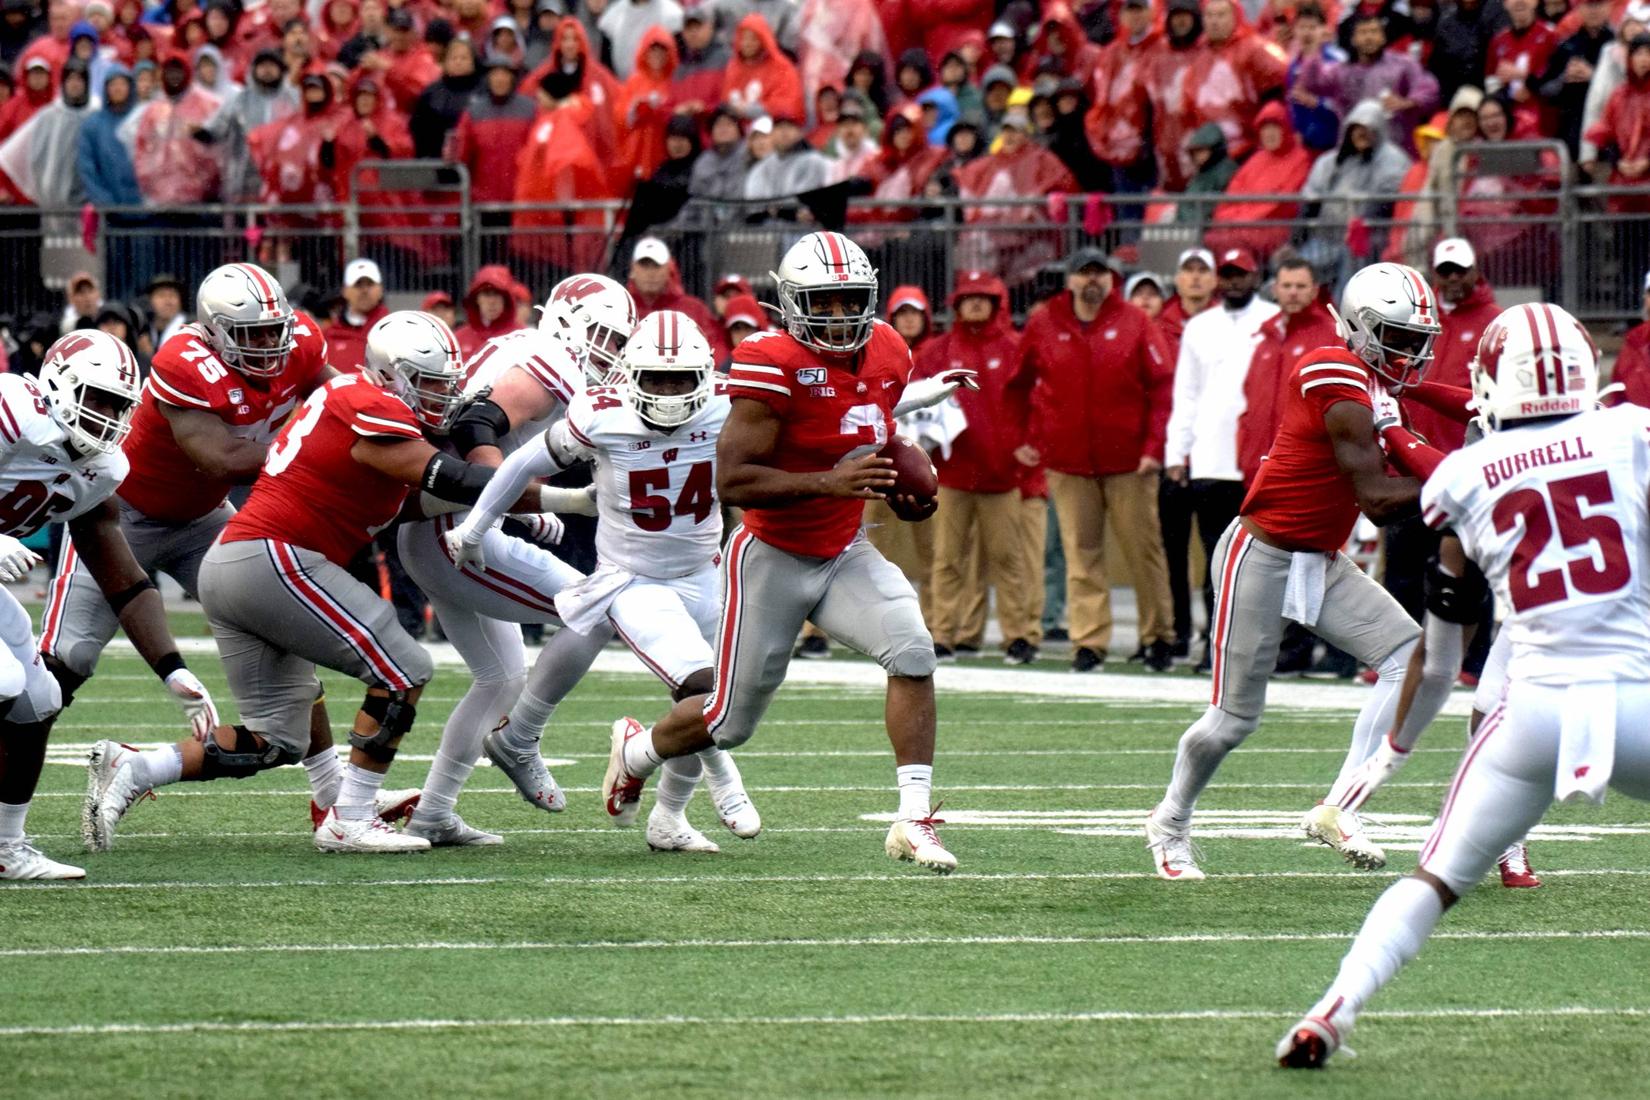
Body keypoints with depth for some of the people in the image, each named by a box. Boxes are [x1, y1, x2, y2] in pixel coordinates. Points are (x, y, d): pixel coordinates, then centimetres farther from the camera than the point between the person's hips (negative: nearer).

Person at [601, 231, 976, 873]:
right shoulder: (774, 368, -23)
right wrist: (830, 482, -33)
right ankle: (637, 751, 40)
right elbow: (731, 481, -26)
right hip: (773, 560, -5)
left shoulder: (886, 357, 0)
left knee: (912, 652, -20)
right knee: (732, 721, 7)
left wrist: (903, 485, 1)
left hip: (844, 556, 5)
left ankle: (914, 821, -18)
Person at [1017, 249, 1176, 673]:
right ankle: (1088, 642, 1)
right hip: (1068, 461, 1)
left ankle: (1158, 635, 14)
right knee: (1081, 554, 0)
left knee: (1143, 549, 3)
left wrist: (1154, 446, -8)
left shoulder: (1133, 323, 1)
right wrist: (1027, 439, 11)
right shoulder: (1043, 325, 6)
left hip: (1129, 461, -1)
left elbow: (1162, 386, -1)